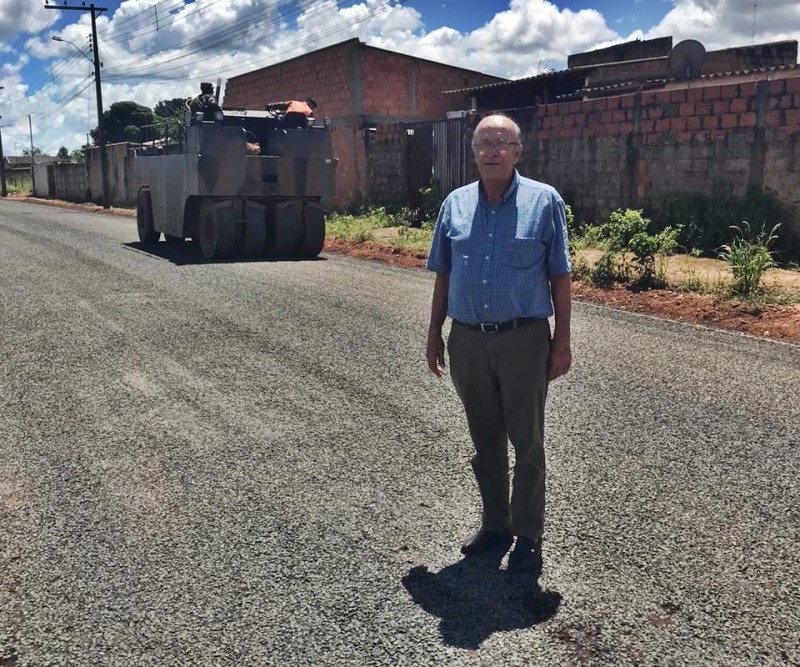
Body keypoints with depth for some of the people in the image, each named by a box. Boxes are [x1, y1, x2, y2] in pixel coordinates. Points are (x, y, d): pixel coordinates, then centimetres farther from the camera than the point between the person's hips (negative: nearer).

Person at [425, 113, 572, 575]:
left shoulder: (544, 201, -2)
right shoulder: (455, 204, 8)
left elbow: (560, 276, -1)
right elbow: (443, 275, 13)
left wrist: (563, 340, -5)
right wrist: (434, 333, 11)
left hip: (523, 340, -3)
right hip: (467, 341, 4)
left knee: (527, 443, 5)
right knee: (485, 441, 15)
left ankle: (528, 537, 18)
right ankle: (495, 525, 30)